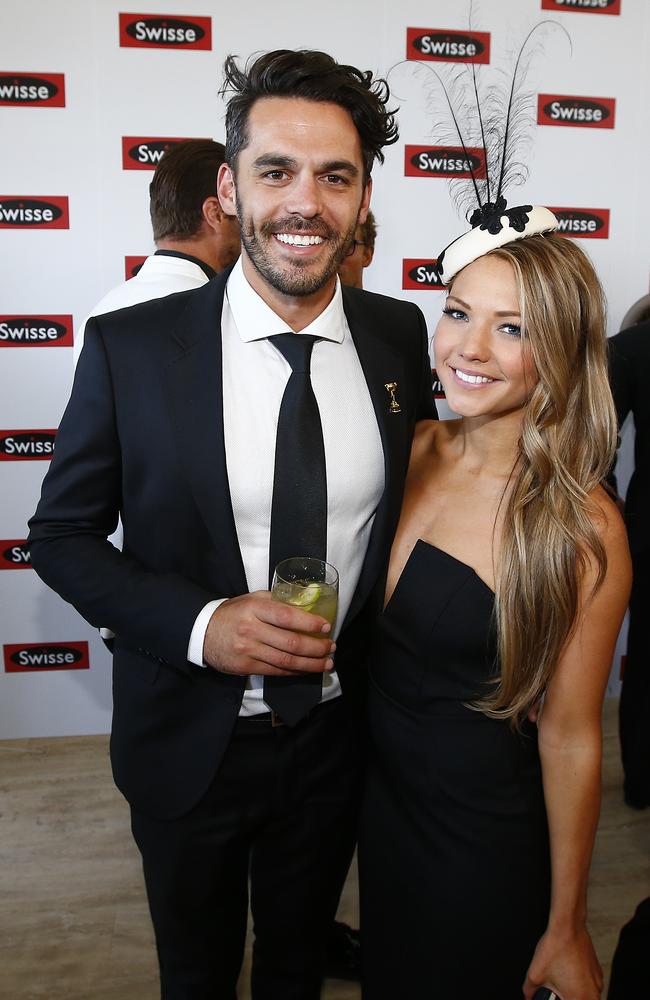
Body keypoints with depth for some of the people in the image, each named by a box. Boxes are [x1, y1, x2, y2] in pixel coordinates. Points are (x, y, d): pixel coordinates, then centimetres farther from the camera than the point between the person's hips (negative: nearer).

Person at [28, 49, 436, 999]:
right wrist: (200, 626, -23)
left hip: (341, 735, 2)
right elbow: (62, 534, -8)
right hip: (191, 741, -1)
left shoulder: (400, 336, -8)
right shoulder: (129, 347, -17)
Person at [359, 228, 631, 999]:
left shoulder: (582, 528, -24)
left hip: (484, 848, -5)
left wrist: (566, 932, -7)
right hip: (379, 799, 5)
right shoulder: (409, 451, -9)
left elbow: (569, 738, -16)